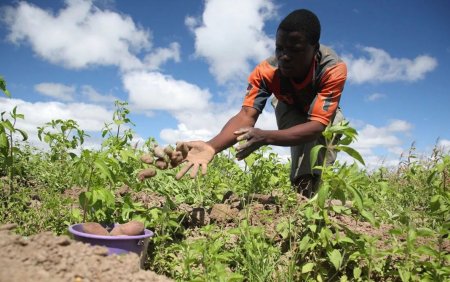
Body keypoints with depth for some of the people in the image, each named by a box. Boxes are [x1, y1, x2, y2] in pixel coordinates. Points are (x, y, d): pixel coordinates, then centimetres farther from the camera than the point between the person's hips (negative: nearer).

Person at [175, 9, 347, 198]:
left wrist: (265, 137, -65)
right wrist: (212, 146, -65)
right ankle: (303, 187, -21)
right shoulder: (266, 71, -37)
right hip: (291, 111, 1)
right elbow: (247, 115, -45)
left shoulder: (334, 69, -41)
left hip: (324, 112, 0)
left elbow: (318, 124, -48)